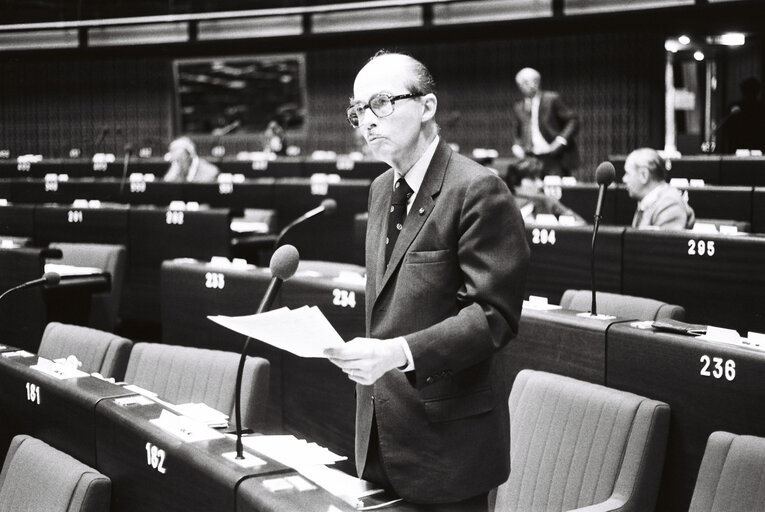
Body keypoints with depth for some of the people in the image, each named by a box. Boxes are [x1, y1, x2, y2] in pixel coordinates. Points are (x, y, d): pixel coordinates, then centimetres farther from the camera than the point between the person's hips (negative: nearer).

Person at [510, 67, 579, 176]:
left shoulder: (552, 99, 0)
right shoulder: (518, 107, 14)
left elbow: (573, 121, -1)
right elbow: (516, 132, 23)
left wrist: (560, 141, -14)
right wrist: (517, 146, 2)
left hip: (555, 157, -3)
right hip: (532, 159, 4)